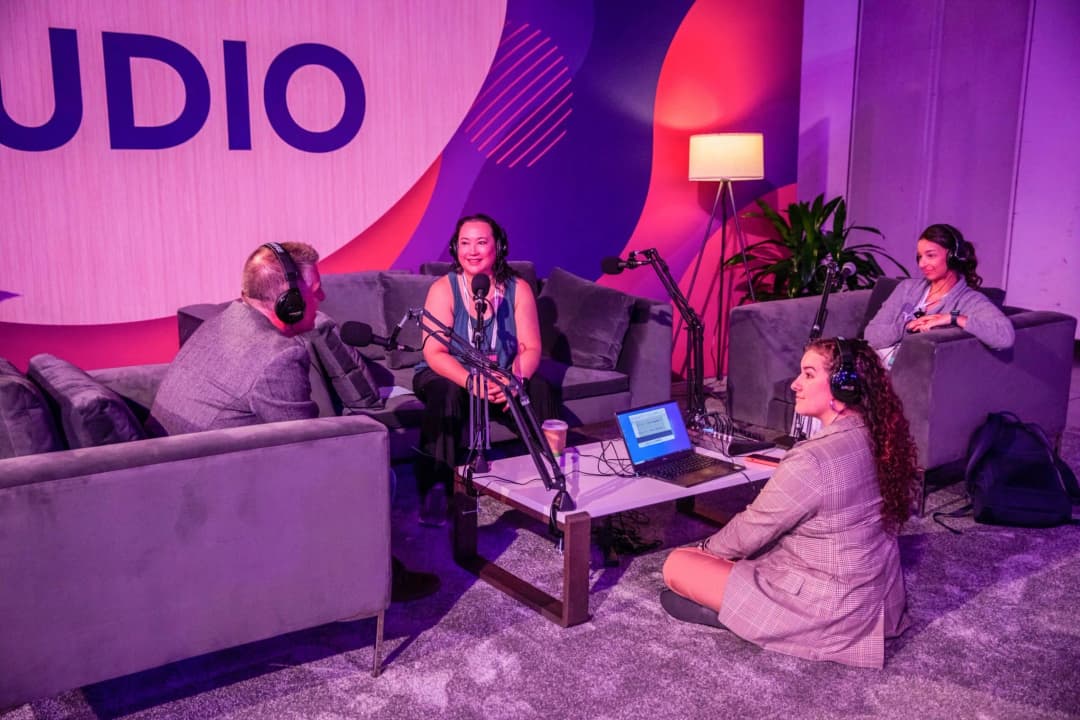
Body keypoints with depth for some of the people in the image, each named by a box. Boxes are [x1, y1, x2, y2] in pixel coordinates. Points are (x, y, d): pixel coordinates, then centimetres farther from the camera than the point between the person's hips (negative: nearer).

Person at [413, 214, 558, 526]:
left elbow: (531, 348, -10)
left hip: (503, 380, 2)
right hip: (448, 376, -2)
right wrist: (472, 381, -38)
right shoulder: (443, 289, -13)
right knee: (447, 393, -34)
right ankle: (435, 487, -25)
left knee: (540, 389, -23)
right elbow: (434, 353, -21)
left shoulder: (518, 289, -5)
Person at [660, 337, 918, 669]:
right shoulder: (880, 438, -4)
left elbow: (750, 532, -15)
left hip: (827, 610, -9)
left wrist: (707, 548, 6)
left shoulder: (811, 461, -29)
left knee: (677, 565, -6)